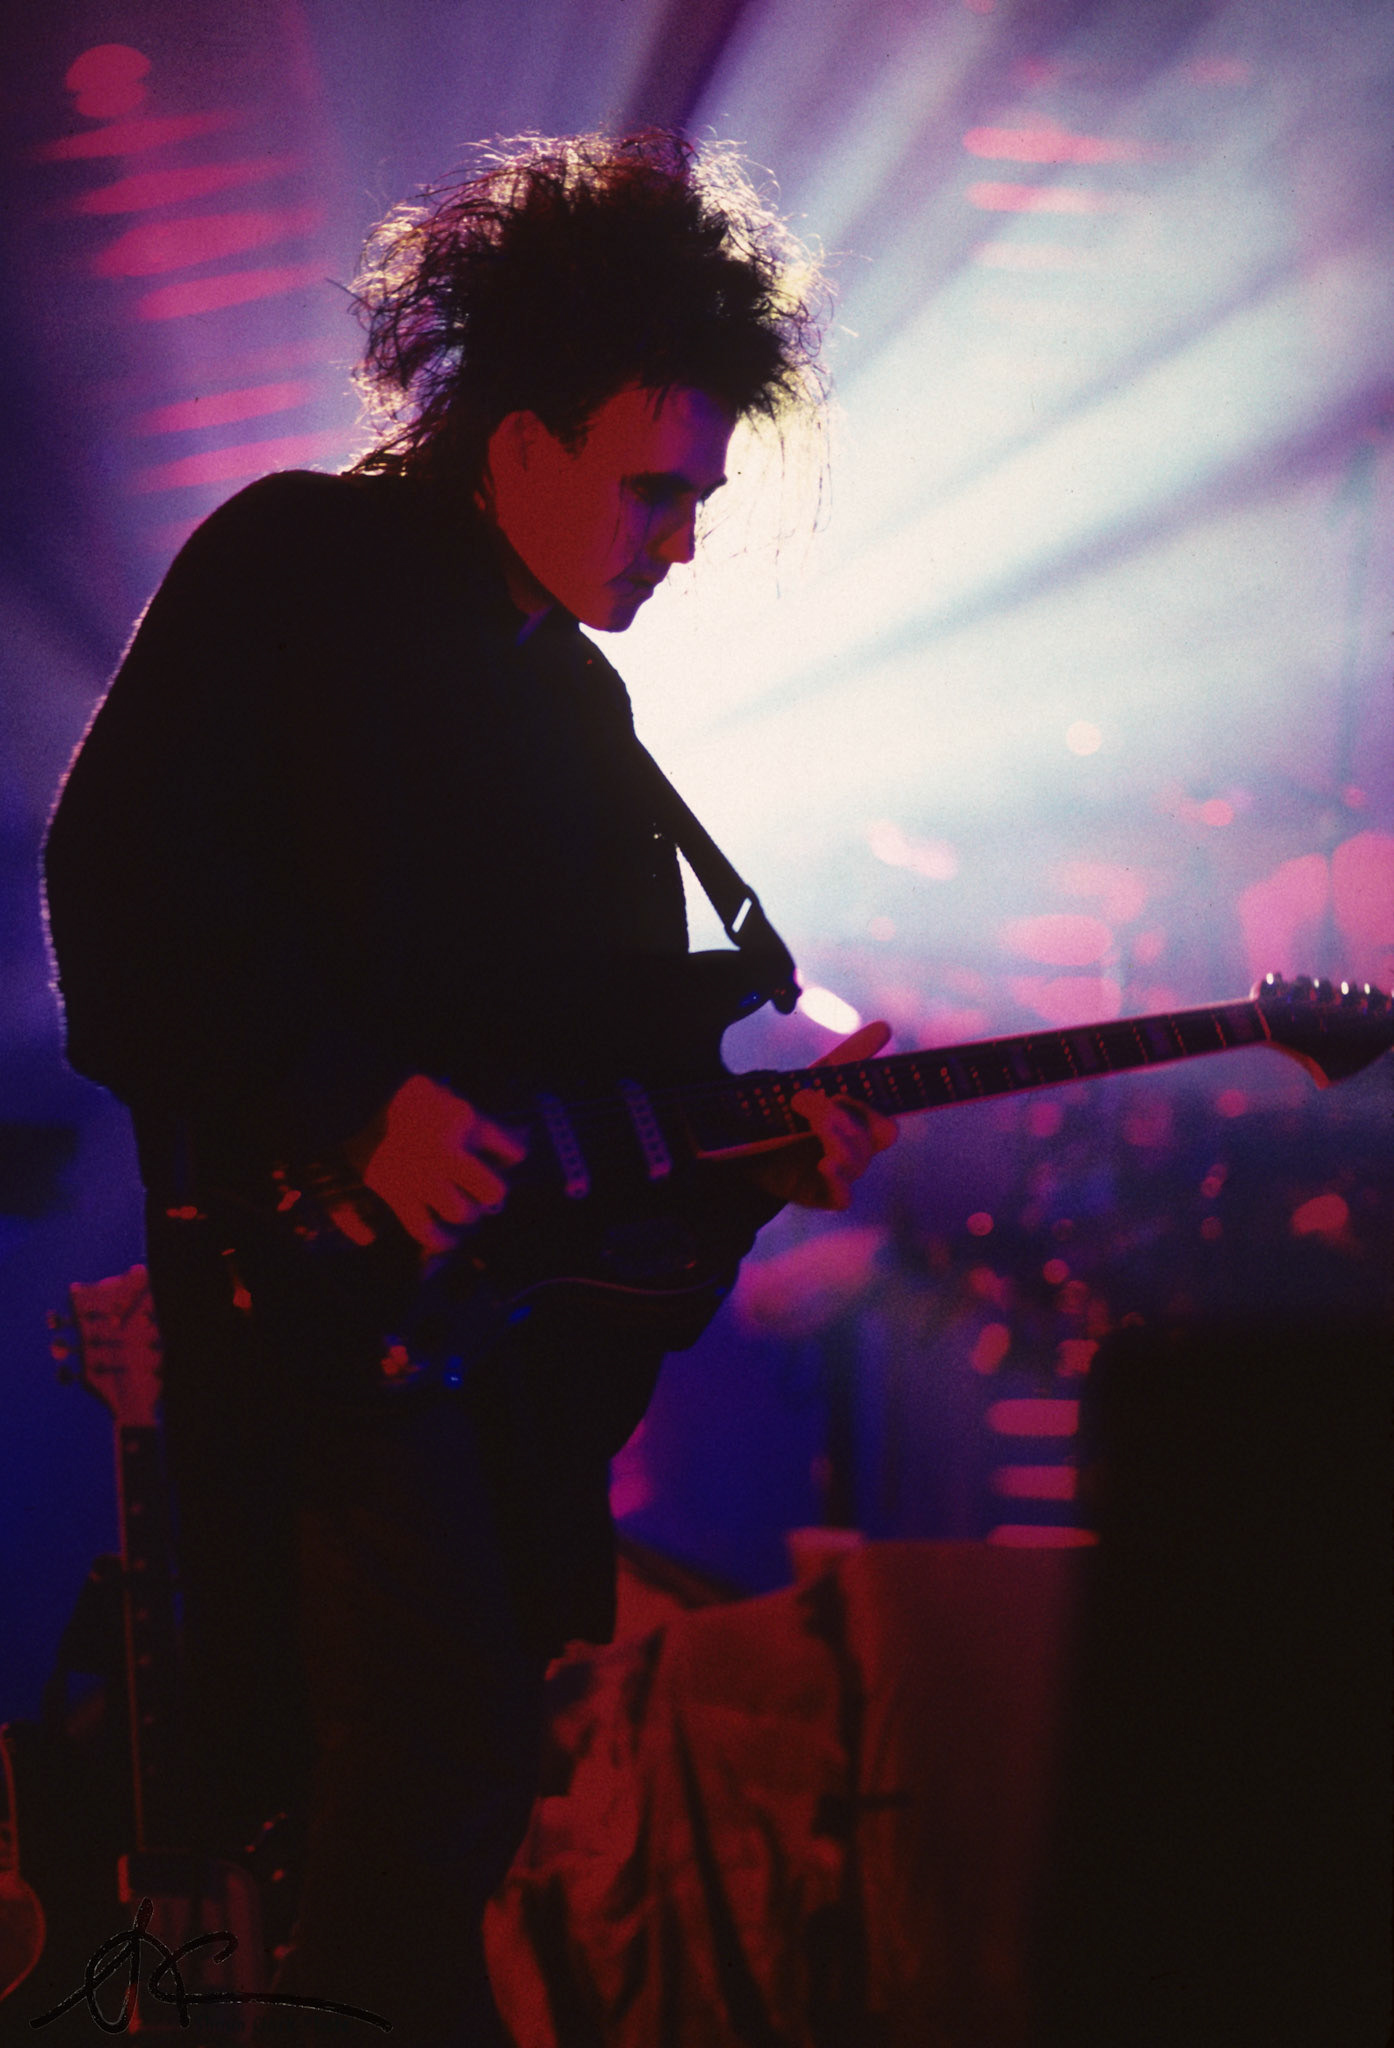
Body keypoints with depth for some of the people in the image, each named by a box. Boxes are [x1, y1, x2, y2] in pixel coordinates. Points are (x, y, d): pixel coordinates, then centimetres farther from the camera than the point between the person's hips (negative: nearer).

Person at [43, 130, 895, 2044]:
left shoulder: (579, 698, 20)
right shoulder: (295, 565, -2)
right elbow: (116, 873, -13)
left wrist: (747, 1149, 2)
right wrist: (351, 1107, -18)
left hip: (513, 1275, 8)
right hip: (307, 1250, -7)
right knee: (446, 1727, -18)